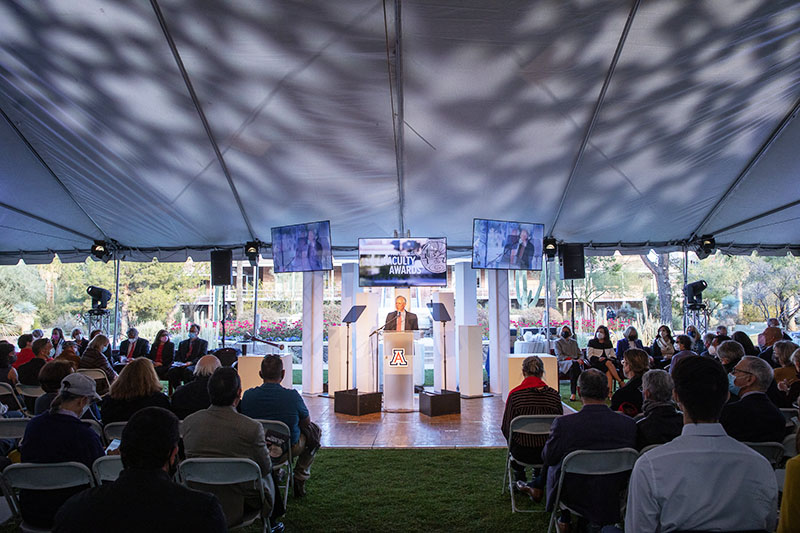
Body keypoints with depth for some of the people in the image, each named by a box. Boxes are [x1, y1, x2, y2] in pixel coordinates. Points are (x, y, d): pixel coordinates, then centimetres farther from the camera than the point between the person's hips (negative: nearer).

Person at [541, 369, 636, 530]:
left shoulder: (564, 423, -26)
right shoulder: (629, 424, -18)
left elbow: (548, 458, -10)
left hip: (575, 497, -2)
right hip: (613, 499, 2)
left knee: (554, 466, 29)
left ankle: (564, 520, 41)